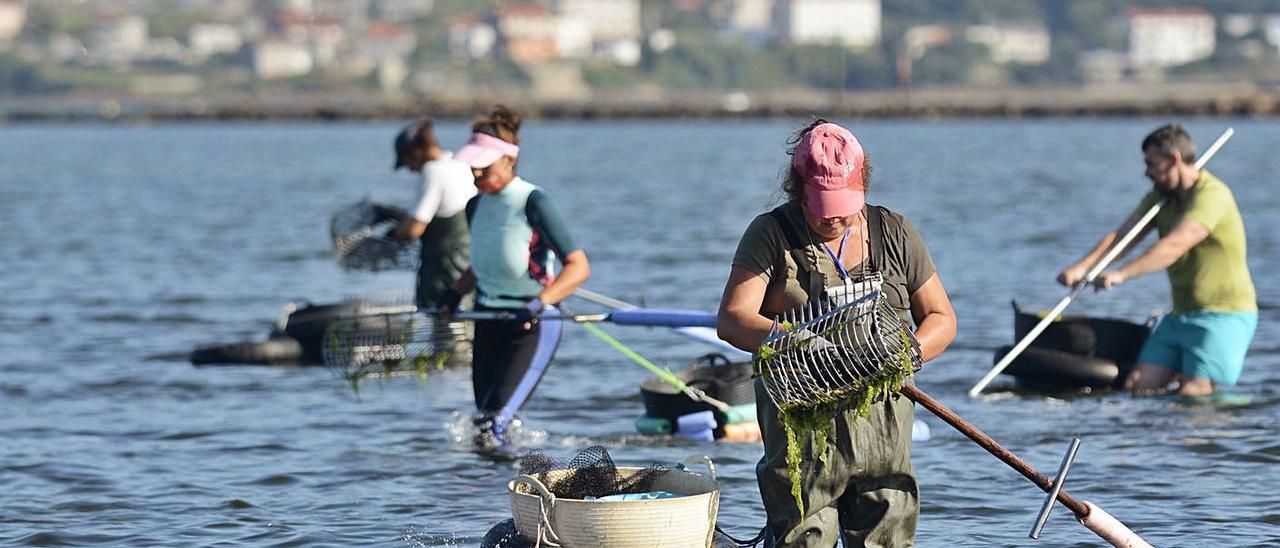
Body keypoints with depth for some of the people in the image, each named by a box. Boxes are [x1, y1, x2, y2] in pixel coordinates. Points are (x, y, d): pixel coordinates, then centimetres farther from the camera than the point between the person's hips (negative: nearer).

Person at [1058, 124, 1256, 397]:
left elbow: (1175, 246, -30)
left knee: (1193, 395, -16)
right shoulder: (1160, 197, 10)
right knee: (1137, 387, -1)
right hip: (1181, 315, 8)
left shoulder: (1211, 195, -18)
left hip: (1224, 315, -8)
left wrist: (1122, 274, -40)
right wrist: (1082, 267, -18)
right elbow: (1121, 237, 0)